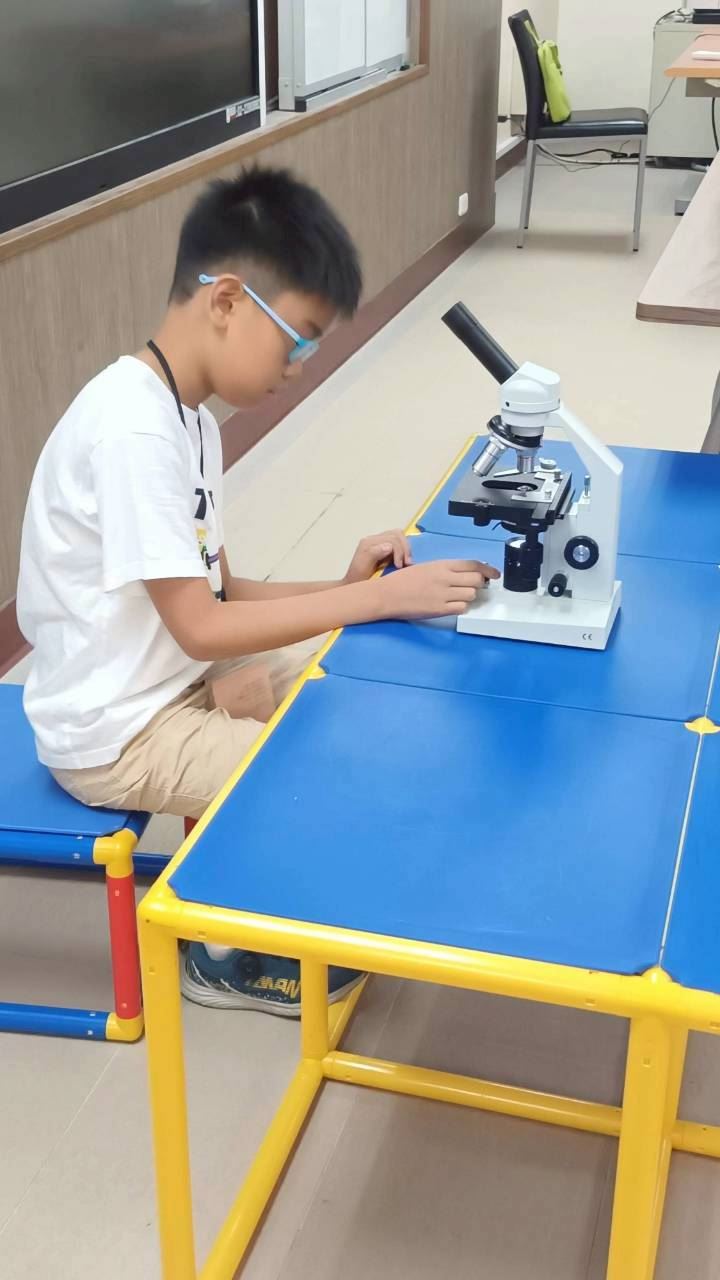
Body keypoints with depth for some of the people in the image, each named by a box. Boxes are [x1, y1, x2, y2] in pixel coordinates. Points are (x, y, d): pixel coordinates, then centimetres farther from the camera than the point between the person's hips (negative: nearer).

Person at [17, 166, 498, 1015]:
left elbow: (215, 591, 7)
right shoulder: (133, 431, -27)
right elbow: (201, 626, -27)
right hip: (118, 734, -9)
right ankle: (229, 954, 10)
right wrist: (381, 598, -25)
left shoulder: (187, 417, 4)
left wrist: (343, 588, -7)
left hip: (177, 684, 10)